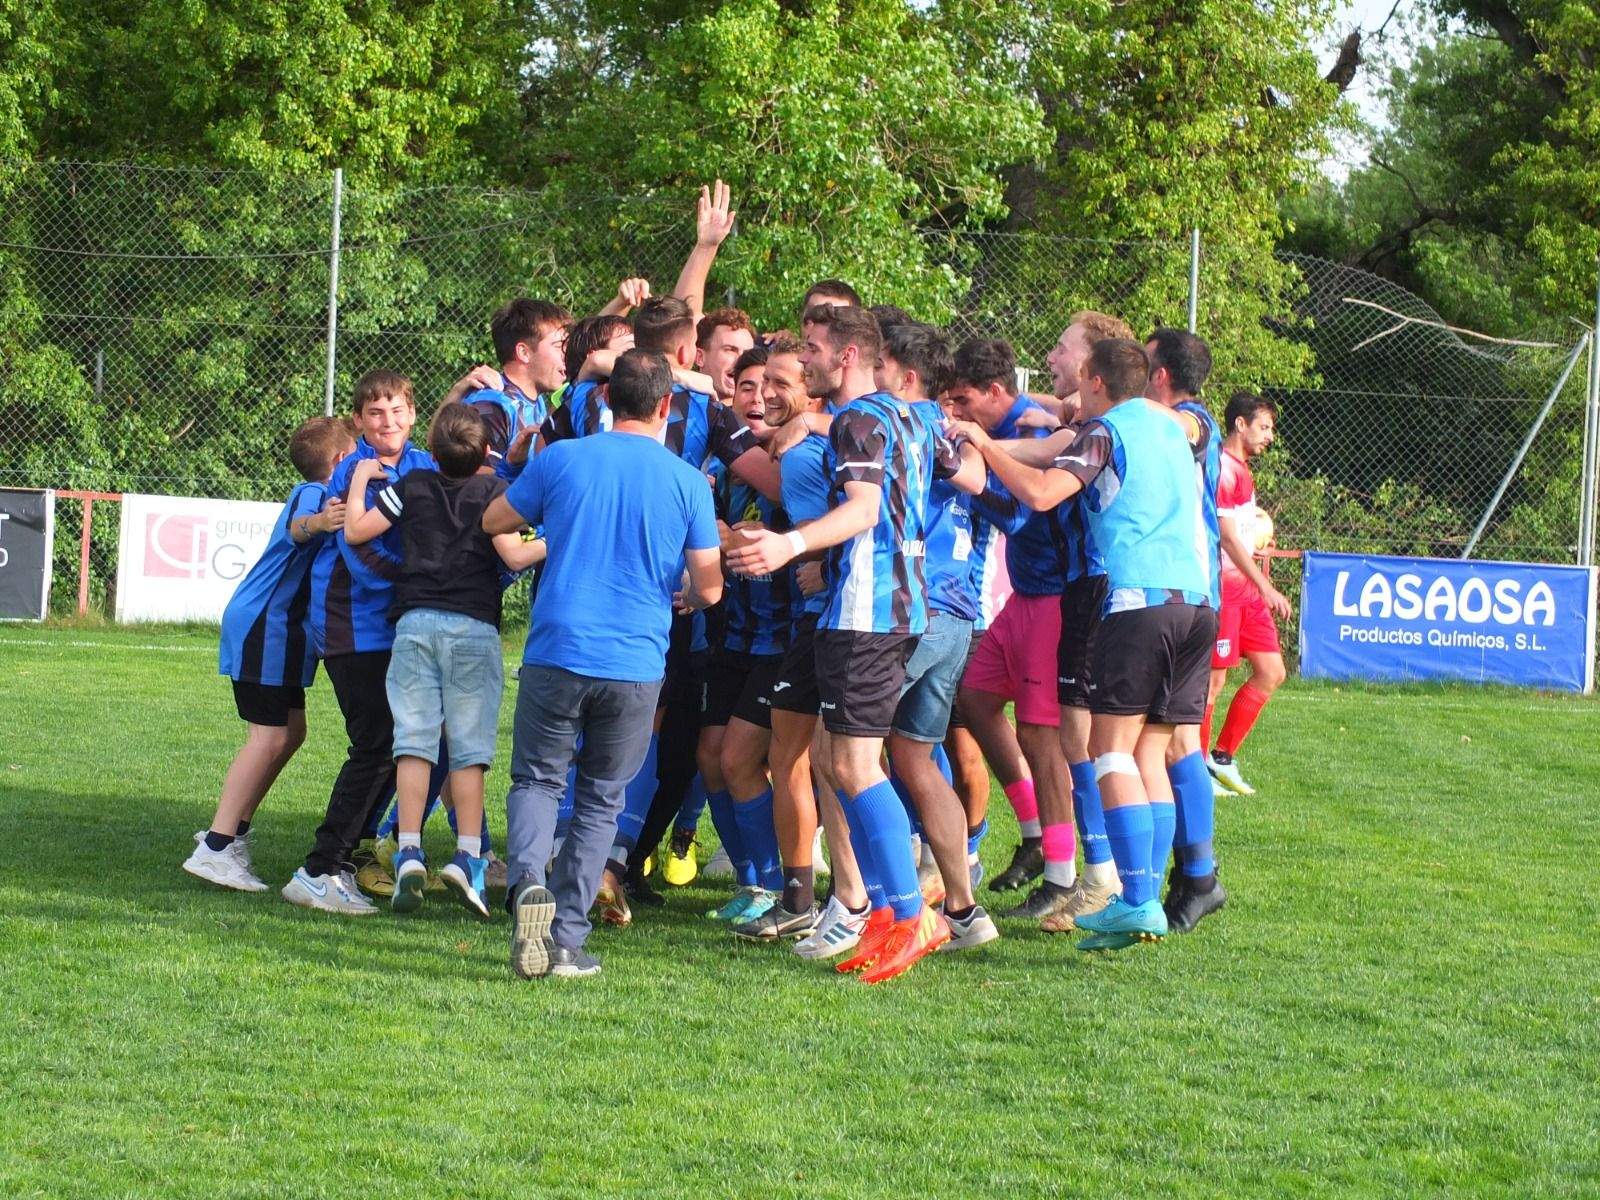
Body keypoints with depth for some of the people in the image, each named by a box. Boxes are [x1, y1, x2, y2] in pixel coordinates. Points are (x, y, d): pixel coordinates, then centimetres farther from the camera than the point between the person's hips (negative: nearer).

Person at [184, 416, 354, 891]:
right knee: (270, 737, -14)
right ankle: (215, 848, -17)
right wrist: (315, 522, -59)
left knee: (291, 730, 15)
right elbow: (295, 528, -37)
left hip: (278, 631, 11)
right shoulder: (311, 493, -14)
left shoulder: (319, 497, 16)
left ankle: (230, 831, 23)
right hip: (263, 627, -11)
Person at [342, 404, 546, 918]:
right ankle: (468, 855, -8)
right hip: (474, 626, -2)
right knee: (469, 746, 0)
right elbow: (514, 554, -9)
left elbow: (356, 531, 9)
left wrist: (359, 482, 24)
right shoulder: (494, 490, 0)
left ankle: (409, 850, -11)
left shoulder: (412, 487, 7)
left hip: (416, 622, 2)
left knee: (414, 739, -1)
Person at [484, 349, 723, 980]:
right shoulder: (687, 482, -1)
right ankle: (567, 939, 7)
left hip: (557, 653, 0)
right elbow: (709, 588, 3)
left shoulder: (560, 460, -1)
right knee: (601, 798, 14)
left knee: (536, 779, 14)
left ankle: (528, 881, -16)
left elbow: (493, 522, 14)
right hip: (637, 667, 1)